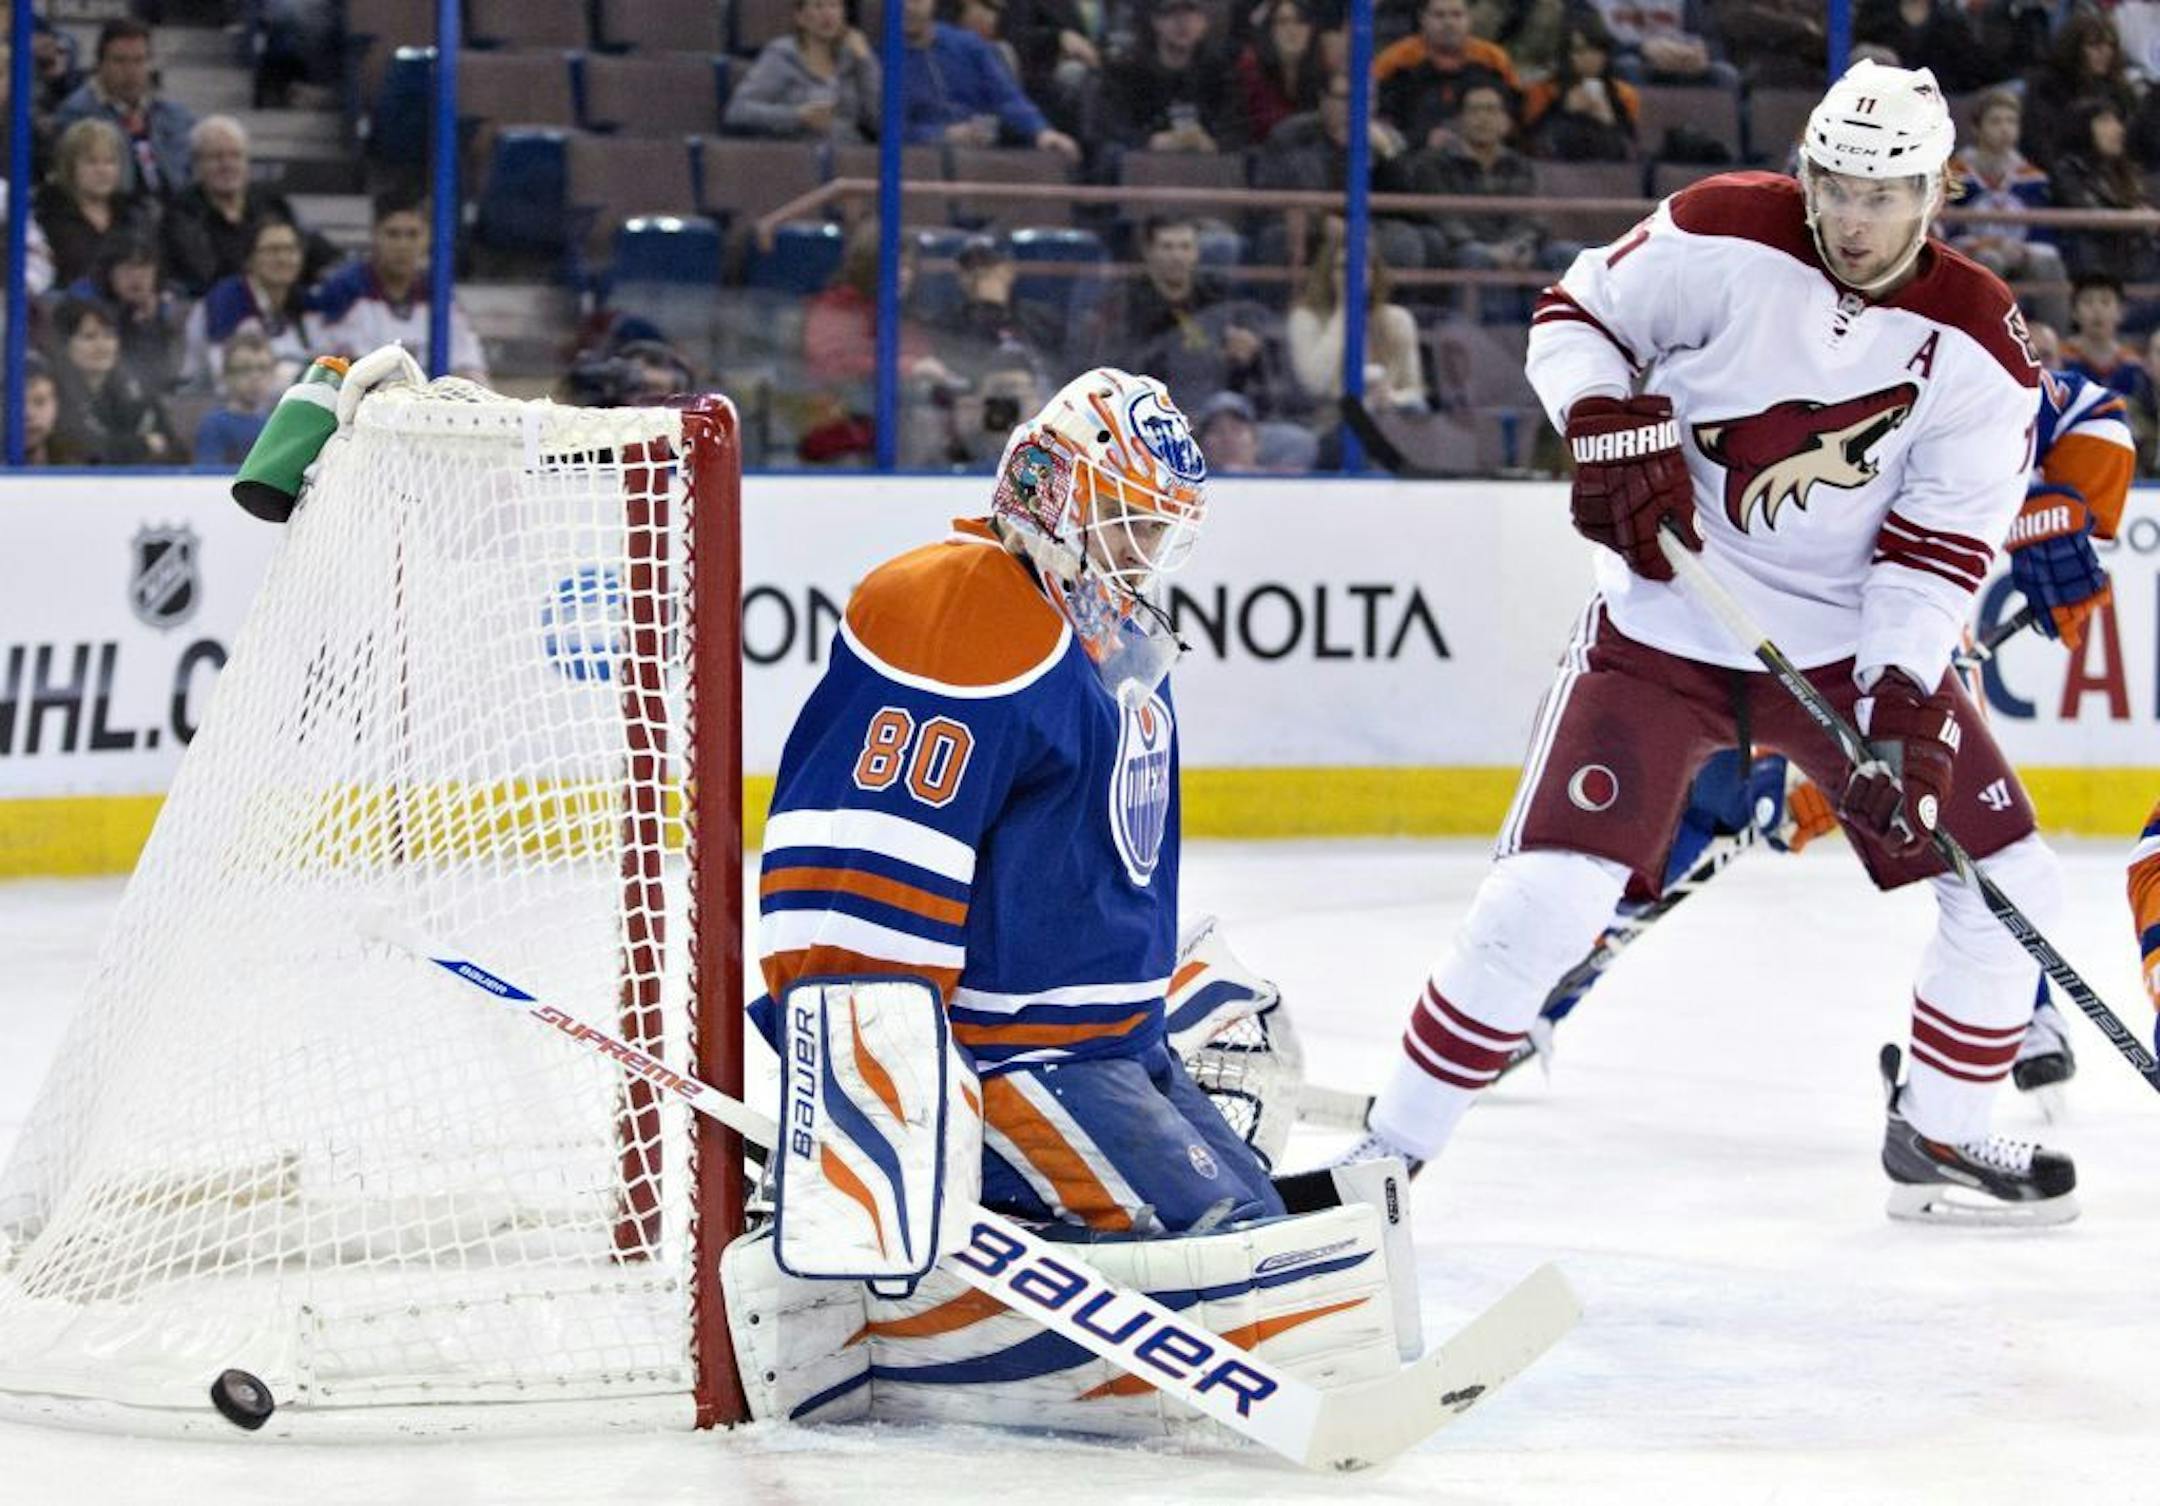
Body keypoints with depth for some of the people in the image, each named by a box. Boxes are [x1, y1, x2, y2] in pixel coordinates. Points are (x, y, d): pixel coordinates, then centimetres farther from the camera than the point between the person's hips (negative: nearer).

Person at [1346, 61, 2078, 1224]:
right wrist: (1611, 427, -21)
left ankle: (1936, 1138, 23)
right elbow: (1574, 315, -2)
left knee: (2009, 882, 2)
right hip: (1666, 623, -3)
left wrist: (1900, 702, -21)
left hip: (1855, 643, 3)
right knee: (1547, 892, -16)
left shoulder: (1979, 344, -9)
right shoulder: (1724, 238, -14)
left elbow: (1942, 539, -11)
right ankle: (1392, 1149, -4)